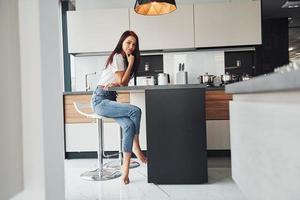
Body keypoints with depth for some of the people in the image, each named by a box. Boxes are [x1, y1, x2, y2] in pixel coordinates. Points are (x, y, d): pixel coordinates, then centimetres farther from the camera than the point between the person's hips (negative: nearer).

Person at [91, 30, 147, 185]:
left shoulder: (125, 59, 18)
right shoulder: (117, 56, -7)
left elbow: (123, 83, 12)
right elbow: (122, 82, -9)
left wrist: (114, 84, -11)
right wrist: (130, 64, -3)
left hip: (110, 99, 7)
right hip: (101, 99, -7)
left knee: (129, 125, -20)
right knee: (135, 110, -28)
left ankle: (125, 167, -19)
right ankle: (136, 147, -8)